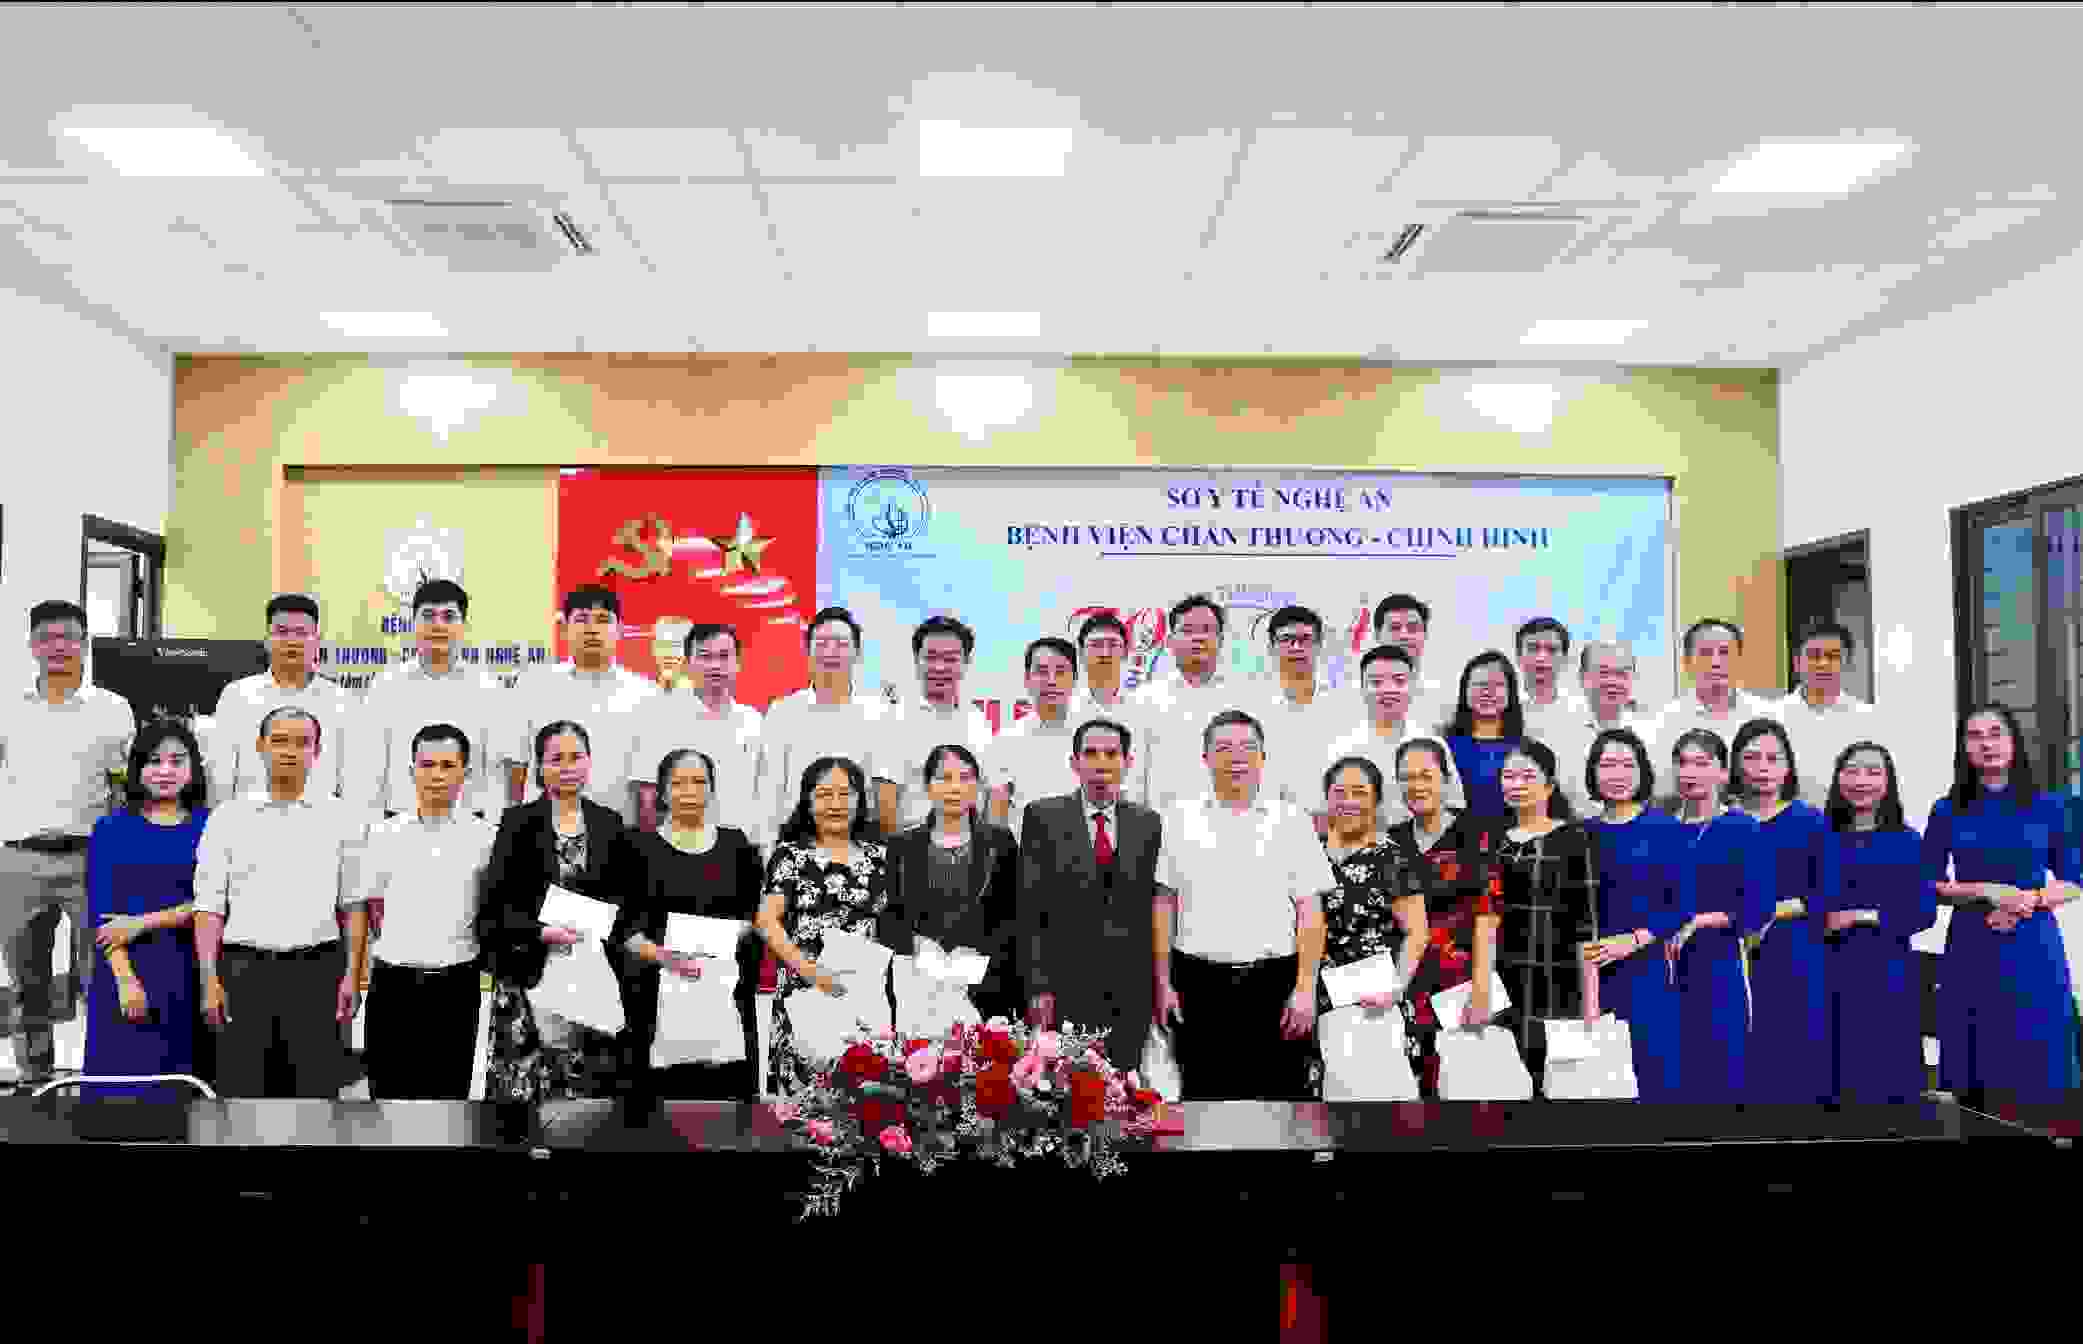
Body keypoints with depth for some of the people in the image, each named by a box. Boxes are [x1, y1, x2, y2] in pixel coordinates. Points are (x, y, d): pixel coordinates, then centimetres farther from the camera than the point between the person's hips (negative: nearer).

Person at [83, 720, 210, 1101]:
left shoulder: (211, 827, 6)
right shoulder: (112, 829, 7)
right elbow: (100, 910, 0)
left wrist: (143, 922, -11)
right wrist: (125, 979, -11)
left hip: (189, 973, 0)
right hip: (127, 972, 0)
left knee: (183, 1079, 2)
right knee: (124, 1079, -1)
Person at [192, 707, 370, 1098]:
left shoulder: (343, 817, 7)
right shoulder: (228, 816, 8)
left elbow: (355, 905, 6)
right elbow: (209, 906, 6)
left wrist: (352, 975, -1)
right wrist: (209, 979, -2)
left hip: (317, 968, 0)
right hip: (244, 967, 1)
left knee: (316, 1089, 1)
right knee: (242, 1088, 2)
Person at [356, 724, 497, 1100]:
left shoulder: (485, 837, -1)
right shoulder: (385, 833, 3)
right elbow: (369, 906, 11)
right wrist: (399, 949, 9)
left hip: (456, 984, -1)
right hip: (393, 982, 1)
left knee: (449, 1092, 6)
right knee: (388, 1091, 7)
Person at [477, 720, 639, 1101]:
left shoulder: (609, 822, 9)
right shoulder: (518, 821, 1)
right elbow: (495, 904, -3)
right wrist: (542, 931, -16)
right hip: (534, 975, -2)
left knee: (594, 1077, 2)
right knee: (527, 1077, -2)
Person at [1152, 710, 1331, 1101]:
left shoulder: (1292, 820, 6)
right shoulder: (1178, 819, 8)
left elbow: (1310, 911, 3)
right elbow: (1163, 904, 7)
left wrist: (1306, 986, -5)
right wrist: (1163, 983, 2)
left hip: (1275, 982, -1)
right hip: (1199, 985, 1)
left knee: (1282, 1094, -1)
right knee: (1203, 1093, 5)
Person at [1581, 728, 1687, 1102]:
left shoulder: (1667, 829, -1)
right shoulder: (1584, 833, 10)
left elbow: (1682, 904, -5)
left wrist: (1633, 940, -15)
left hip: (1648, 971, -3)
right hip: (1593, 975, 3)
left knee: (1656, 1078, -3)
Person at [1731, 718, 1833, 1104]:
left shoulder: (1811, 822, 5)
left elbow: (1827, 894, -1)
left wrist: (1776, 911, -13)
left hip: (1796, 962, -1)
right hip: (1737, 963, 1)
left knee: (1797, 1071, -1)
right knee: (1744, 1068, 0)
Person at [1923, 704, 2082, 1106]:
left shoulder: (2047, 807, 6)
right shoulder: (1948, 812, 5)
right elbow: (1928, 885, 4)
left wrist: (2030, 899, -11)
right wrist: (1986, 891, -11)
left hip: (2034, 951, 0)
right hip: (1973, 951, 0)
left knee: (2036, 1074, 0)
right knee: (1975, 1084, 0)